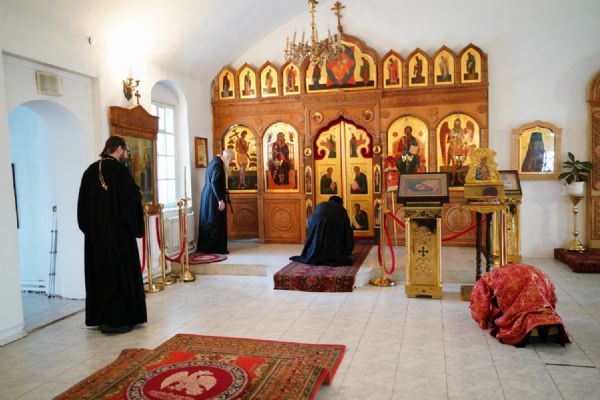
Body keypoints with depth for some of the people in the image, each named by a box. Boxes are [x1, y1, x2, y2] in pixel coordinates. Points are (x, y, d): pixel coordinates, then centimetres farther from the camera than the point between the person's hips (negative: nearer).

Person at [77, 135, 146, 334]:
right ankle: (116, 320, 4)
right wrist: (135, 225, 3)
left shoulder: (90, 171, 7)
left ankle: (99, 317, 22)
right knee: (120, 273, 1)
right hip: (118, 231, -7)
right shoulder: (119, 169, -13)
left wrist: (90, 226, 16)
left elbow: (82, 203, 10)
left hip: (95, 232, 7)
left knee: (100, 271, 14)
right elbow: (134, 198, -14)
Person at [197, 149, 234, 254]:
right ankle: (217, 248, 4)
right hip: (213, 198, -10)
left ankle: (205, 246, 21)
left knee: (208, 222, 14)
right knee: (217, 222, -2)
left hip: (207, 197, 10)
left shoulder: (214, 161, 14)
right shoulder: (218, 164, -17)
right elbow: (214, 182, -24)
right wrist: (220, 200, -23)